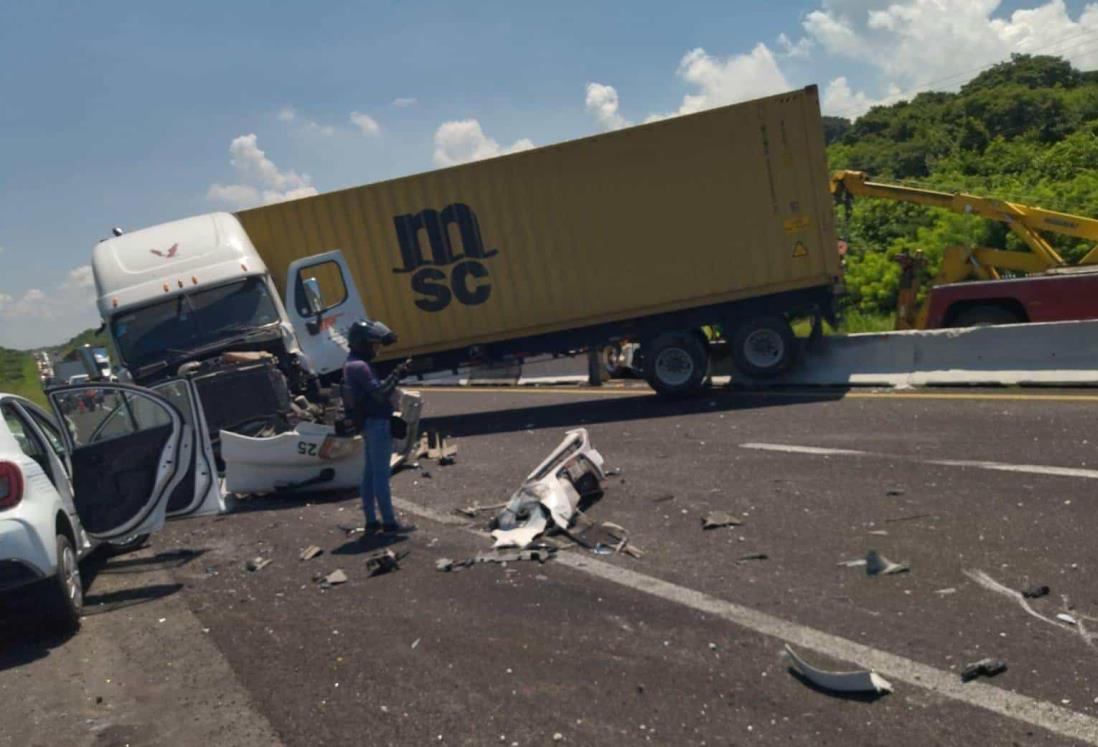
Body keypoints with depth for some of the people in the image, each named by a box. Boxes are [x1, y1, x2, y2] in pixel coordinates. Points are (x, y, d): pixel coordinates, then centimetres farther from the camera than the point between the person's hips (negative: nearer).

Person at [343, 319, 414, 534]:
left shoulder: (353, 364, 15)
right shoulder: (360, 366, -17)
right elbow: (379, 392, -25)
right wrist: (397, 374, -29)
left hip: (369, 424, 10)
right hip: (377, 423, -10)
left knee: (371, 472, 12)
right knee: (381, 473, -6)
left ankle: (371, 520, 18)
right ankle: (389, 522, -2)